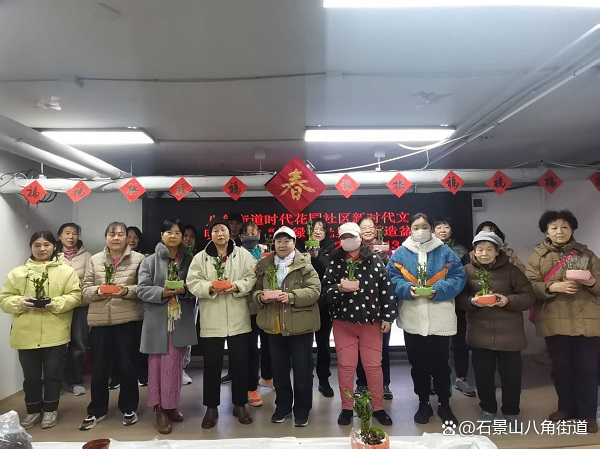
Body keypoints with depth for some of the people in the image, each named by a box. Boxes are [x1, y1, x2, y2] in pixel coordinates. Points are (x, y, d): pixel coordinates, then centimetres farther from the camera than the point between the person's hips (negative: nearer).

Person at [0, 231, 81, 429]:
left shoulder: (66, 271, 2)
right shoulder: (17, 273, 8)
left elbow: (75, 296, -4)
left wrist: (55, 304, -19)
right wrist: (20, 302, -13)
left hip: (55, 333, -2)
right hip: (26, 334, 2)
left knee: (53, 373, 8)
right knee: (31, 375, 14)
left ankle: (50, 410, 26)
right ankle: (33, 410, 32)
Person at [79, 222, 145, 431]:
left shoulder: (138, 258, -1)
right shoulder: (95, 260, 8)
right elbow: (85, 290, 6)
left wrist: (127, 291, -20)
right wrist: (99, 291, -14)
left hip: (128, 320, -2)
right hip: (100, 320, 3)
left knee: (128, 365, 7)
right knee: (99, 367, 10)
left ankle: (129, 408, 25)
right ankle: (96, 410, 29)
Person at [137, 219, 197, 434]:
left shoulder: (189, 260, 6)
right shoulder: (150, 261, 0)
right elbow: (142, 289, -7)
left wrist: (184, 290, -14)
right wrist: (163, 292, -20)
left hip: (181, 320, 3)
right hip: (157, 321, -2)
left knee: (175, 364, 12)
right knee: (159, 363, 3)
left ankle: (171, 405, 27)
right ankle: (160, 409, 15)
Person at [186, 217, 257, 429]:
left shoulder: (243, 255, 3)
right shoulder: (200, 257, 3)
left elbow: (253, 278, -3)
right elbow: (193, 283, -3)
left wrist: (237, 286, -20)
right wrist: (210, 287, -20)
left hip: (238, 320, 0)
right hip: (211, 321, 0)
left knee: (240, 363, 10)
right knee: (212, 365, 10)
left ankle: (239, 405, 27)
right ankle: (211, 407, 26)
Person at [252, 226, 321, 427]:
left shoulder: (305, 265, -6)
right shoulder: (264, 265, 7)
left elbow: (314, 290, -14)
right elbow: (255, 290, 8)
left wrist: (291, 296, -27)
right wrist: (261, 297, -15)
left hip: (299, 326, -4)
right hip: (274, 326, 4)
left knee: (302, 370, 7)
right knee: (279, 370, 16)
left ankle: (302, 409, 25)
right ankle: (283, 406, 34)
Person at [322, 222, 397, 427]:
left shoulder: (375, 260, -1)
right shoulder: (334, 262, 1)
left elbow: (386, 289, -1)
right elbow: (326, 288, 0)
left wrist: (387, 317, -4)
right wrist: (339, 288, -21)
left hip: (371, 321, 0)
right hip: (343, 321, 1)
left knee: (373, 365, 7)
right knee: (346, 366, 7)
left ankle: (378, 408, 24)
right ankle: (347, 408, 23)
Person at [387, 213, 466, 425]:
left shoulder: (445, 252, 2)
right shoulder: (400, 253, 4)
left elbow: (458, 278, -4)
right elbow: (392, 278, -2)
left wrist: (437, 290, -18)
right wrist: (408, 288, -20)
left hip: (440, 320, -1)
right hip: (412, 320, 1)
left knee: (440, 363, 10)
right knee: (418, 364, 12)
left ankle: (444, 405, 29)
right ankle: (423, 404, 29)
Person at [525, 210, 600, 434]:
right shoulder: (538, 256, 4)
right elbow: (530, 286, -5)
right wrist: (553, 286, -20)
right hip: (555, 321, 0)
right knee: (561, 366, 10)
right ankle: (566, 407, 29)